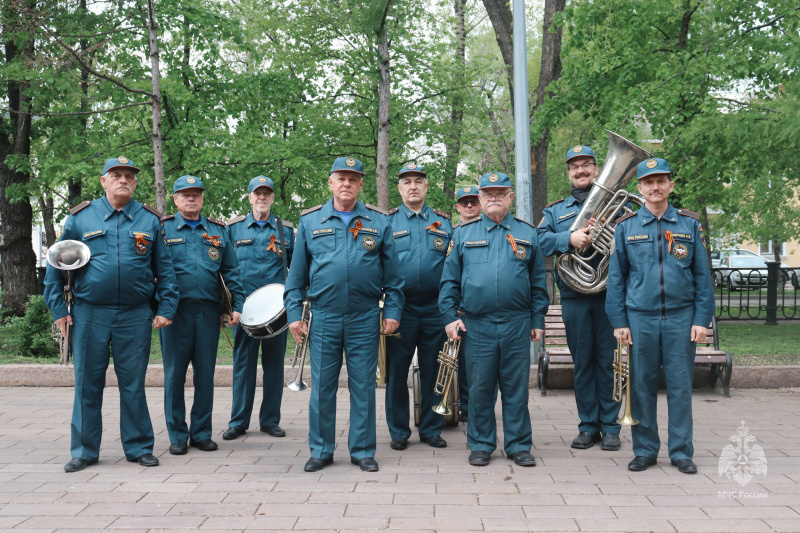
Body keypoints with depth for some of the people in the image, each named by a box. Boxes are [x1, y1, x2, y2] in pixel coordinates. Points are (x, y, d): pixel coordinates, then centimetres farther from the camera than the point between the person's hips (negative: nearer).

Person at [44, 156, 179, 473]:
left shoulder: (150, 220, 7)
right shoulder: (80, 218, 5)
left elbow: (164, 269, 8)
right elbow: (56, 265, 7)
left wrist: (166, 309, 0)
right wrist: (58, 309, 1)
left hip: (136, 316, 0)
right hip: (89, 314, 0)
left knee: (133, 384, 6)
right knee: (87, 384, 6)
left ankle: (139, 447, 17)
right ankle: (85, 450, 17)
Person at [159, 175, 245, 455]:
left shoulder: (218, 230, 12)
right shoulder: (163, 229, 5)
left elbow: (231, 271, 11)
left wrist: (237, 304, 3)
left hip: (208, 312, 2)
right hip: (175, 311, -2)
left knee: (205, 374, 6)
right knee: (174, 374, 3)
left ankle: (202, 433, 17)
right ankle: (177, 435, 13)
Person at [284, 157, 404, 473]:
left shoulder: (378, 222, 6)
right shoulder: (310, 221, 7)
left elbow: (392, 274, 7)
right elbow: (297, 274, 8)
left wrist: (392, 311, 0)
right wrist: (294, 313, 2)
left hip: (365, 319, 0)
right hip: (323, 318, 0)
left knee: (363, 387, 6)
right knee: (322, 387, 5)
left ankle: (362, 450, 17)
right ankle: (321, 450, 18)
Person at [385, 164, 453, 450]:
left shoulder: (443, 222, 10)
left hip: (435, 308, 2)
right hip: (400, 307, -1)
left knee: (433, 371, 7)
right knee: (397, 371, 3)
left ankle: (431, 429, 19)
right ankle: (399, 431, 15)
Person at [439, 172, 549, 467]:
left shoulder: (527, 234, 10)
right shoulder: (463, 234, 9)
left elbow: (538, 282, 11)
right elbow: (449, 279, 8)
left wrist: (538, 320, 6)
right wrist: (450, 316, 0)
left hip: (517, 325, 0)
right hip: (477, 325, 0)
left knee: (516, 387, 5)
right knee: (479, 389, 5)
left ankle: (519, 445, 16)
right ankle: (481, 445, 17)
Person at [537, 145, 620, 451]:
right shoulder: (556, 210, 16)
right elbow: (541, 239, -1)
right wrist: (570, 238, -17)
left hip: (609, 294, -1)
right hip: (574, 296, 2)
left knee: (608, 360, 1)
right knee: (582, 362, 6)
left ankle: (610, 426, 11)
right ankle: (588, 426, 15)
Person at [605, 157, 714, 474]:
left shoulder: (690, 224, 6)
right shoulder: (625, 227, 5)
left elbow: (702, 275, 6)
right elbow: (616, 278, 5)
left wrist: (702, 318, -2)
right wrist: (619, 322, -1)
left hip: (681, 317, 0)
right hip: (640, 318, 0)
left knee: (680, 385, 4)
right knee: (642, 386, 5)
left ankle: (681, 452, 15)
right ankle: (645, 451, 16)